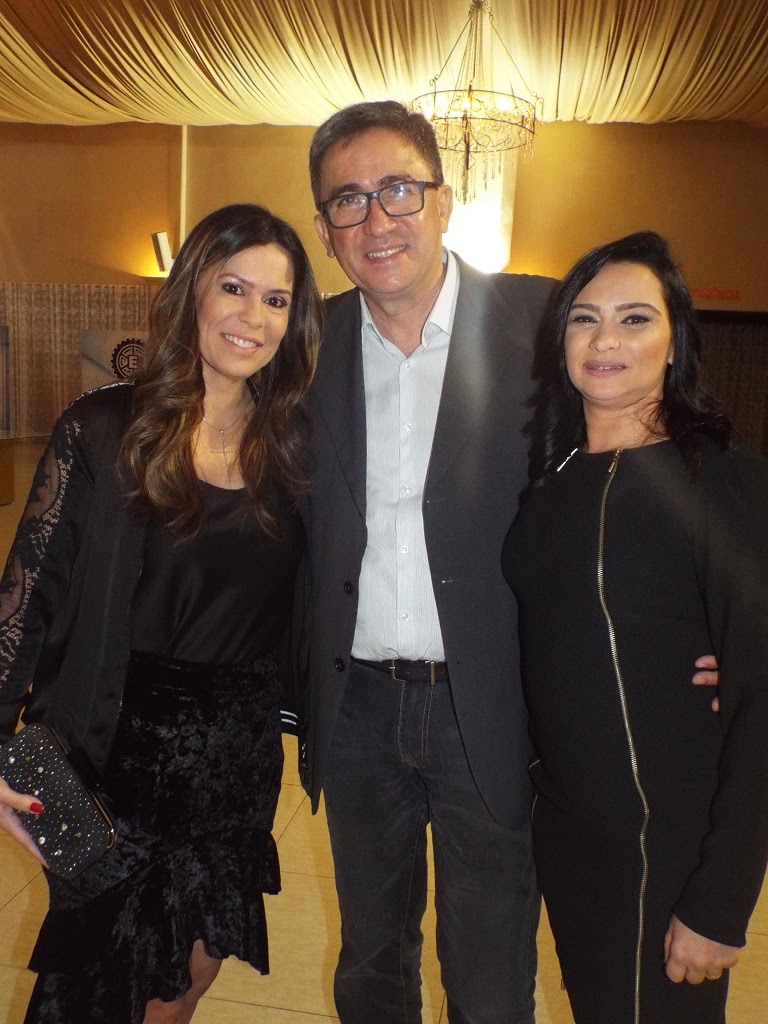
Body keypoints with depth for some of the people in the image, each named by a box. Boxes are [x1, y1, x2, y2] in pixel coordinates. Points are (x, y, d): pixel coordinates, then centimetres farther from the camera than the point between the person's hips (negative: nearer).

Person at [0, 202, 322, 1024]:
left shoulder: (293, 441, 0)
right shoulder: (104, 429, -10)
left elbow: (301, 606, 5)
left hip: (240, 752, 4)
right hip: (117, 746, -3)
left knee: (198, 957, 22)